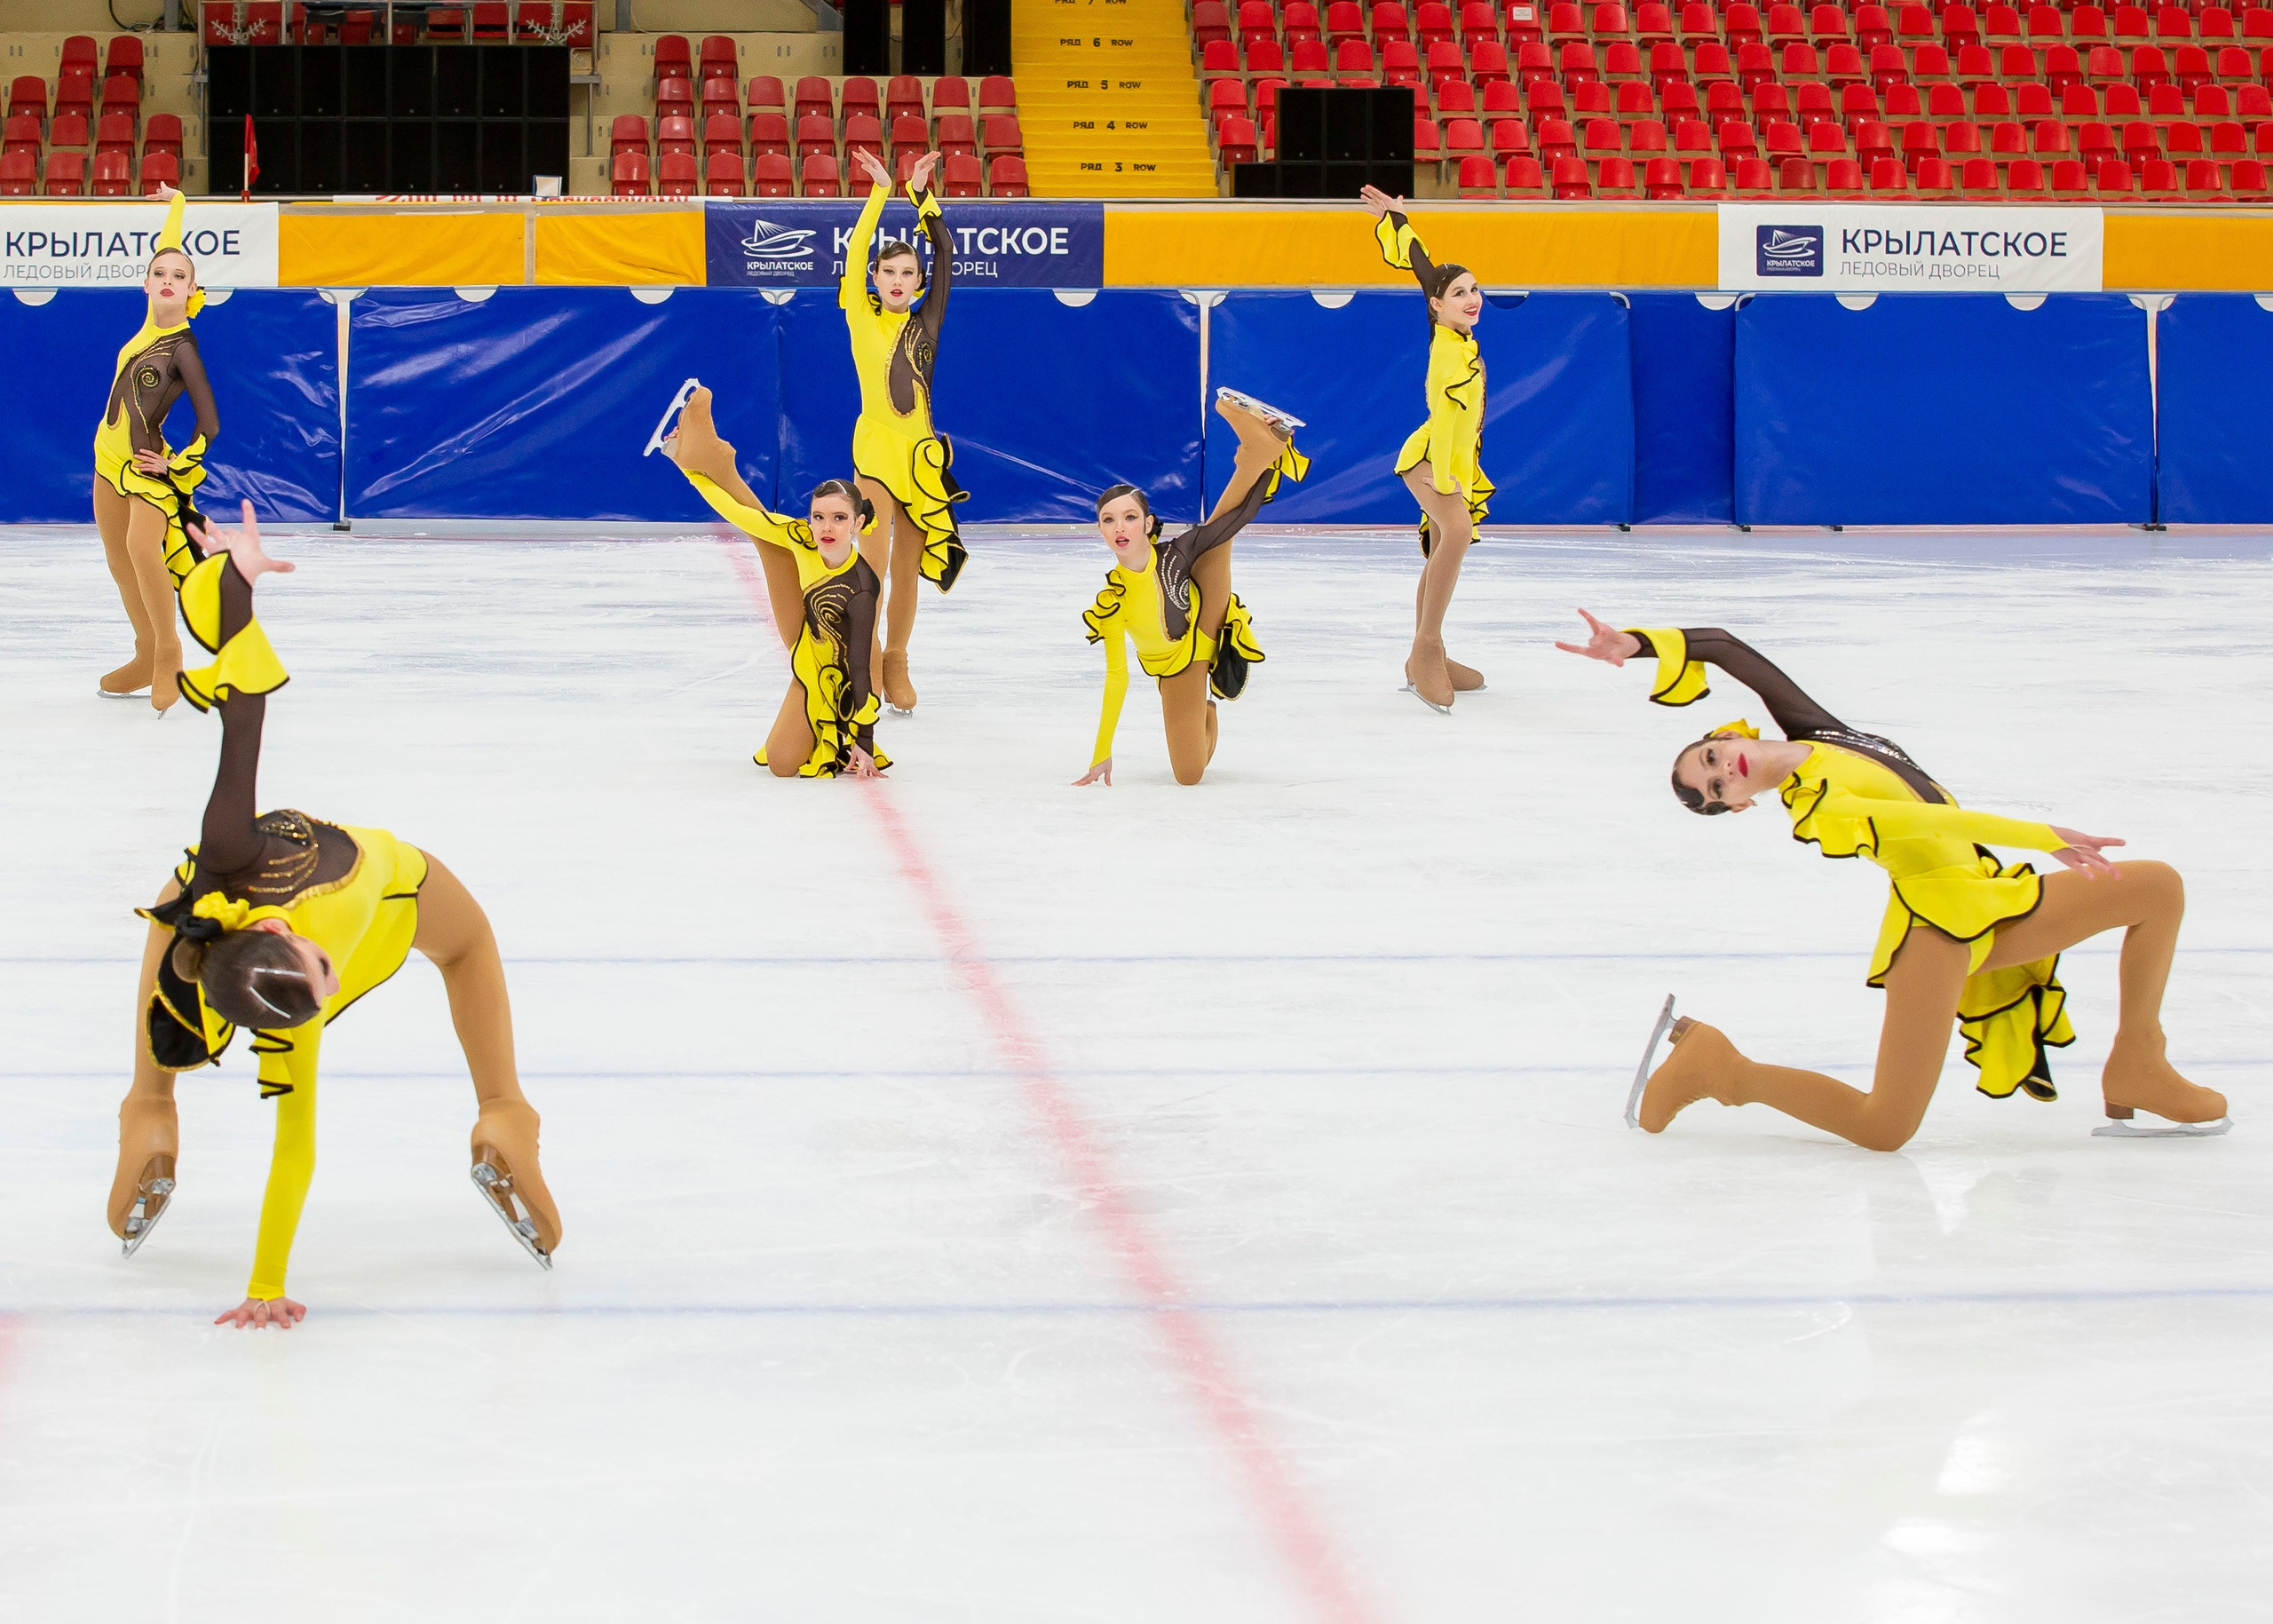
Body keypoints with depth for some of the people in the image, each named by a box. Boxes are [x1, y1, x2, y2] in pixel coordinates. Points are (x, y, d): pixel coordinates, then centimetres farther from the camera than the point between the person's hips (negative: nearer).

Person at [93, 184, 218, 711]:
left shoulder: (182, 349, -20)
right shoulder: (154, 321, -3)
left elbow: (210, 424, -19)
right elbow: (165, 245, 13)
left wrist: (178, 465, -11)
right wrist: (175, 201, 24)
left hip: (149, 466, -8)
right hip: (111, 458, 8)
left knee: (143, 547, -29)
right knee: (119, 560, 15)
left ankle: (168, 654, -16)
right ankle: (147, 658, 28)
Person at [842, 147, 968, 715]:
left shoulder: (926, 323, 9)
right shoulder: (863, 320, 2)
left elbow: (945, 254, 6)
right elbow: (855, 253, -6)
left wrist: (922, 194, 3)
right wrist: (880, 194, -9)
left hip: (920, 449, 3)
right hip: (875, 445, -3)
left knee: (908, 567, 8)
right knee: (874, 562, -11)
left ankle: (896, 663, 18)